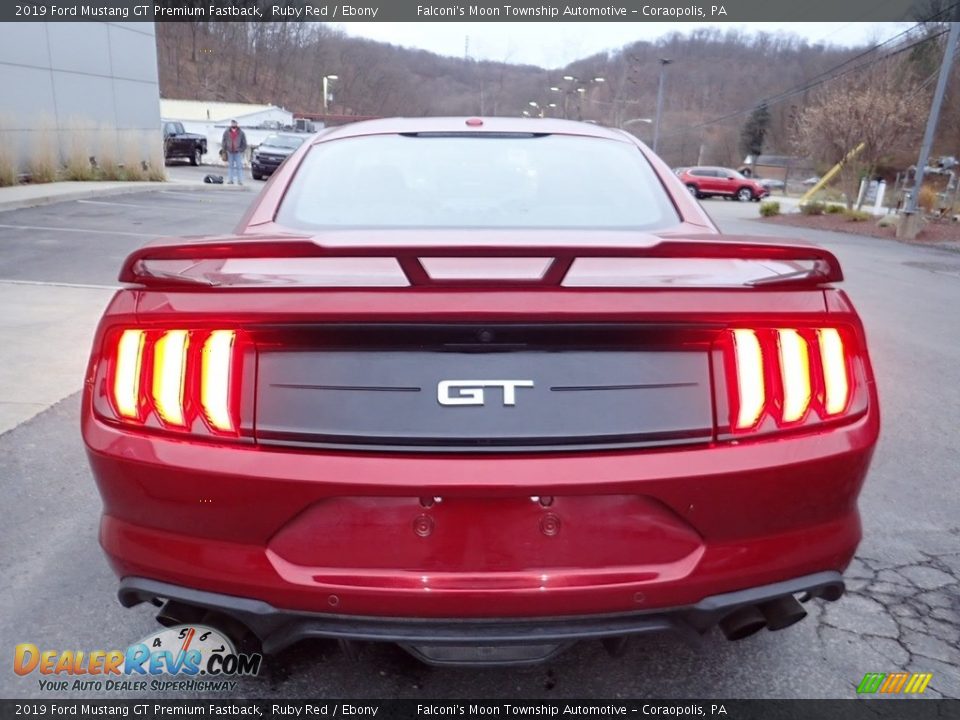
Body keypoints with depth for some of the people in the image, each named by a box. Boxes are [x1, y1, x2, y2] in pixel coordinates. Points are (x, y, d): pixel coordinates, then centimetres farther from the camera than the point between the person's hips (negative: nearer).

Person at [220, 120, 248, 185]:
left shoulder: (241, 133, -1)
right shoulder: (226, 132, 2)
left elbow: (244, 143, 4)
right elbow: (223, 142, 7)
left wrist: (242, 150, -2)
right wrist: (224, 150, 2)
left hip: (238, 152, -2)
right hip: (229, 152, 2)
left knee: (239, 166, -3)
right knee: (230, 166, 6)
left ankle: (240, 180, 0)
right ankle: (230, 180, 10)